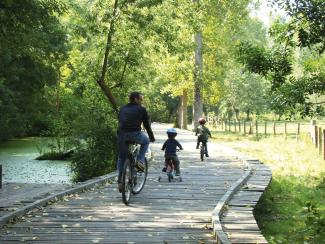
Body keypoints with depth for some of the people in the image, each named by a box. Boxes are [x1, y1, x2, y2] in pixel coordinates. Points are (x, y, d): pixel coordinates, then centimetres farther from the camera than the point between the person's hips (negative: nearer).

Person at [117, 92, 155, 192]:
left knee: (121, 158, 18)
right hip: (135, 134, -4)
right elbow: (147, 125, 13)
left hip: (121, 135, 4)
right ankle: (140, 161, 12)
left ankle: (120, 182, 11)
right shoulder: (141, 109, 10)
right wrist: (152, 137, 24)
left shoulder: (122, 109, 23)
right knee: (146, 141, 29)